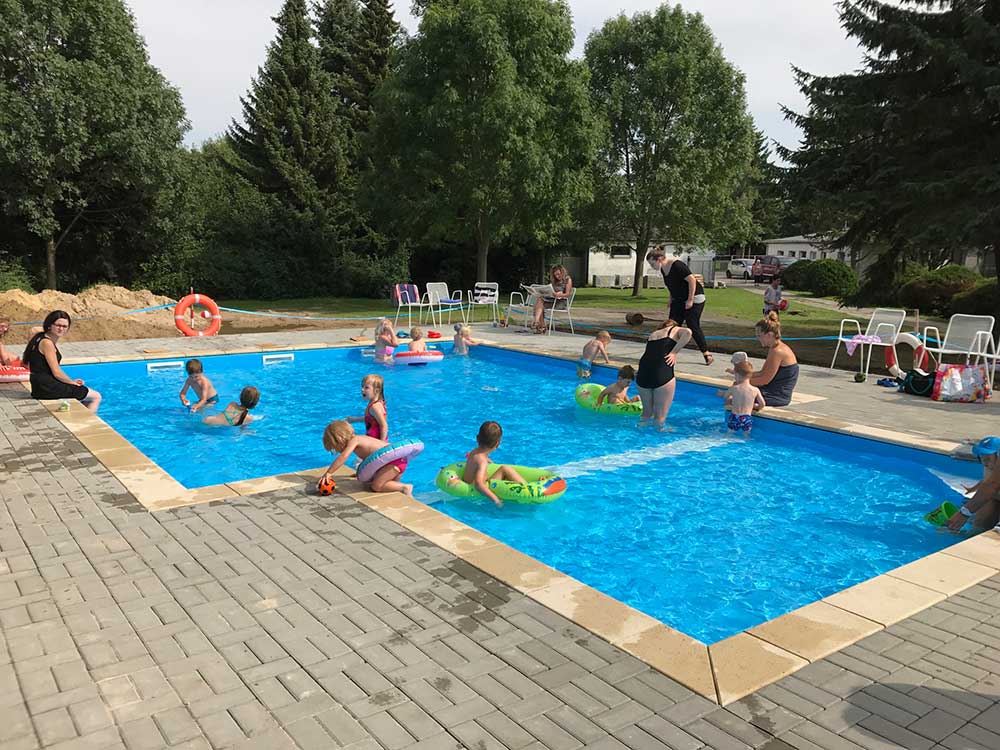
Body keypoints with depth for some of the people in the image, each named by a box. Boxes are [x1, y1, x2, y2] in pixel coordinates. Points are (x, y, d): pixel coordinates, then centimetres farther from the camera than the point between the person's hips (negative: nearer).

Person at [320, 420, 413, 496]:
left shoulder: (354, 440, -11)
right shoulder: (358, 439, 16)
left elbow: (343, 457, -25)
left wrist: (328, 473, -26)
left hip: (395, 458, -10)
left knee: (376, 486, -14)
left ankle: (405, 487, -9)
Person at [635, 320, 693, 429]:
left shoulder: (652, 334, 29)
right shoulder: (676, 330, 15)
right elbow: (687, 332, -8)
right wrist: (674, 352, -4)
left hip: (643, 374, 5)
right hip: (662, 374, -5)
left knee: (646, 413, 20)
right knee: (660, 417, 2)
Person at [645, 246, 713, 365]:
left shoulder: (677, 265, -25)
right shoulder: (663, 269, 2)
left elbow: (692, 280, -25)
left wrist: (690, 300, -22)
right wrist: (671, 299, 11)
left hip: (694, 298, -9)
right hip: (678, 300, 9)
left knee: (693, 326, -7)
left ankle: (707, 354, 7)